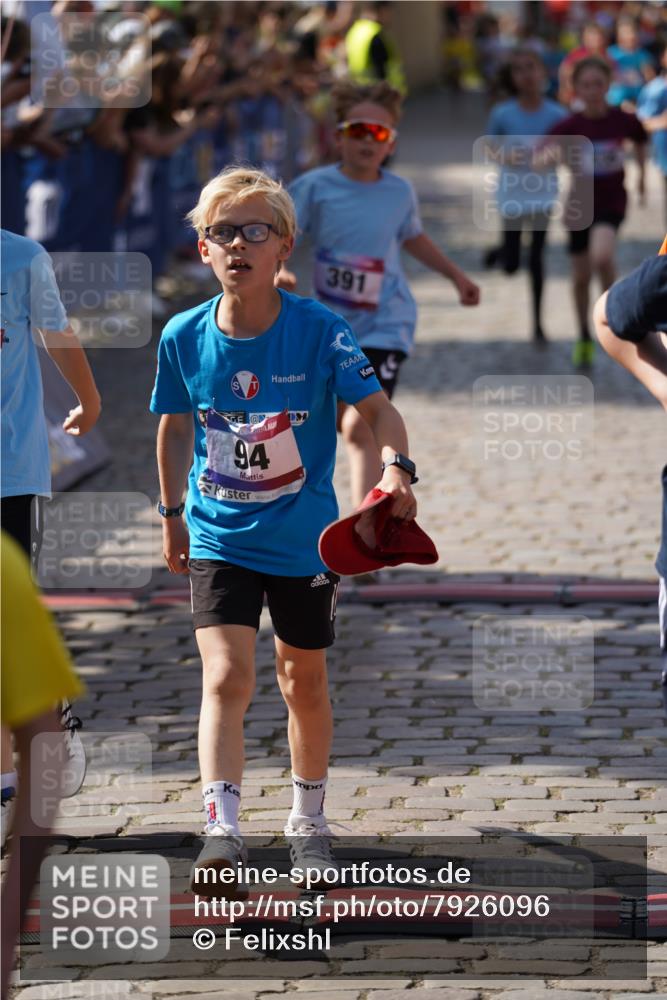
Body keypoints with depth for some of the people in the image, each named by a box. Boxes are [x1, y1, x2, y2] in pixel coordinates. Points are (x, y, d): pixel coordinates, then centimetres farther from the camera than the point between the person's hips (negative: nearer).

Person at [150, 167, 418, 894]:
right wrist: (172, 513, 15)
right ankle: (220, 830, -23)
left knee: (305, 682, 15)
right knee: (226, 676, -17)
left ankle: (308, 821, 35)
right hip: (218, 538, 0)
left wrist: (395, 469, -32)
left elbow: (376, 405, -13)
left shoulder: (318, 331, -15)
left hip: (304, 539, 0)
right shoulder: (183, 338, -8)